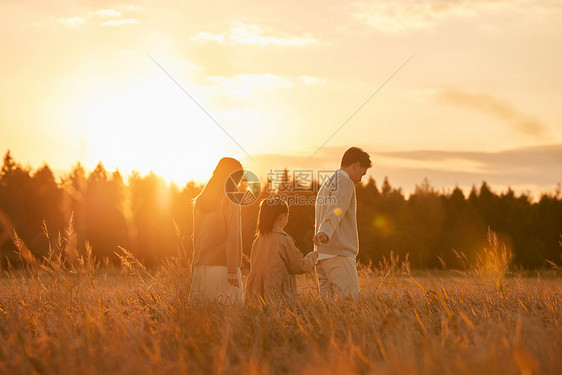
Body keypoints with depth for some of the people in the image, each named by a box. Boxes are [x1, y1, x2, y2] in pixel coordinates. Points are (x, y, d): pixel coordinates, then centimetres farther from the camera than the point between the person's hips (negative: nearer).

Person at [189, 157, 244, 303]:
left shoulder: (199, 201, 13)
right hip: (222, 268, -7)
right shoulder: (229, 201, -7)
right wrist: (233, 271, -14)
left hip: (200, 269, 7)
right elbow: (232, 237, -12)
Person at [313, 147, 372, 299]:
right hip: (338, 255, -9)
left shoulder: (326, 184, 24)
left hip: (321, 256, 9)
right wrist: (324, 232, -37)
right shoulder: (346, 183, -6)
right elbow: (336, 211, -23)